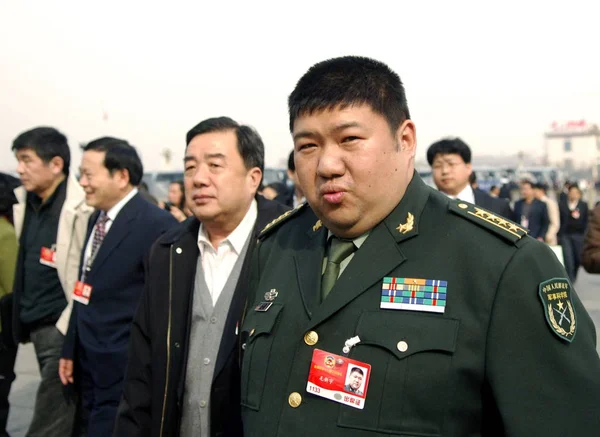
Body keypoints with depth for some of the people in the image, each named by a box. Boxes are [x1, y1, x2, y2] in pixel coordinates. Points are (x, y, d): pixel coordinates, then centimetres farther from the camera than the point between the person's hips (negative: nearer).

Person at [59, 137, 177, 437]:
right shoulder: (97, 218, 10)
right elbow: (86, 292, 14)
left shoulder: (157, 224, -18)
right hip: (89, 365, 8)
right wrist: (70, 350, 14)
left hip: (124, 370, -8)